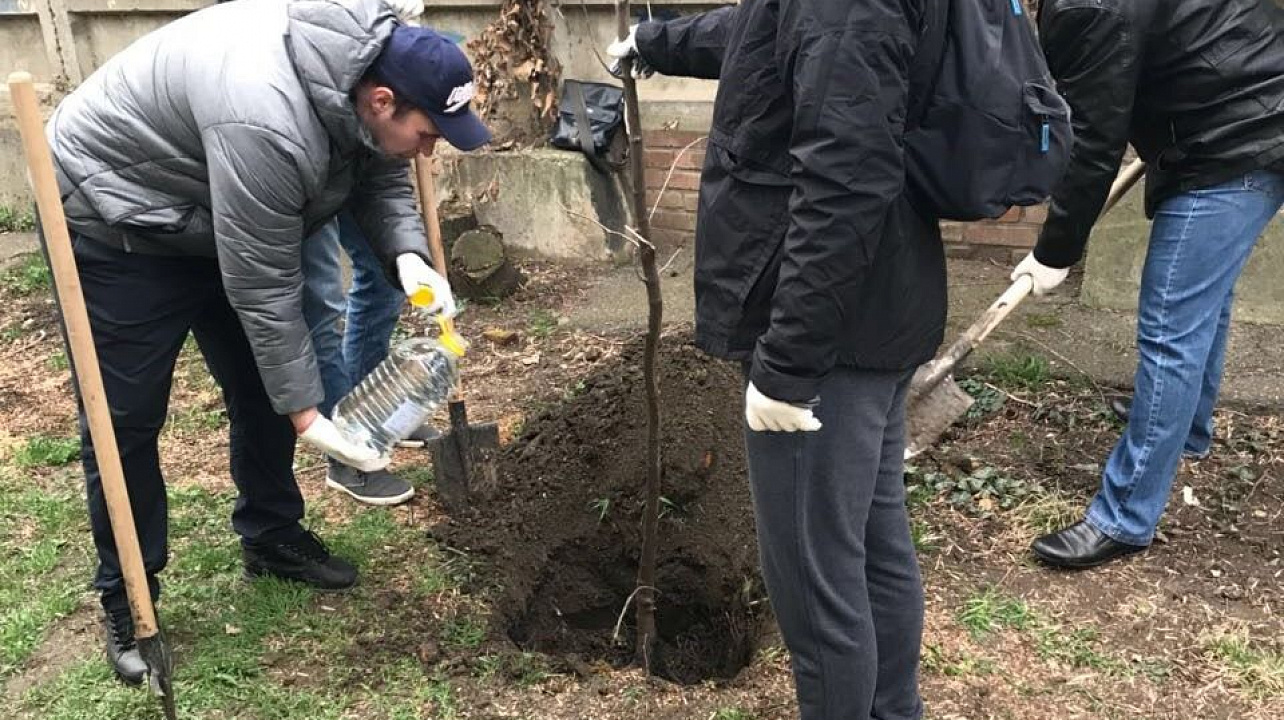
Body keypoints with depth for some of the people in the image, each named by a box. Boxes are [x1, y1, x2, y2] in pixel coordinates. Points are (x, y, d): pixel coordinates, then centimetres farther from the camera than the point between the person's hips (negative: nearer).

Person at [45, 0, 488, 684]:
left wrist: (407, 255, -22)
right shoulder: (267, 123, -40)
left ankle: (271, 538, 28)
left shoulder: (367, 69, -14)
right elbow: (264, 287, -33)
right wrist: (305, 411, -25)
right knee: (125, 417, -2)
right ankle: (127, 600, 14)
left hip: (213, 221, 8)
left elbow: (380, 181, -1)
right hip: (115, 222, -8)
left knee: (263, 385, 10)